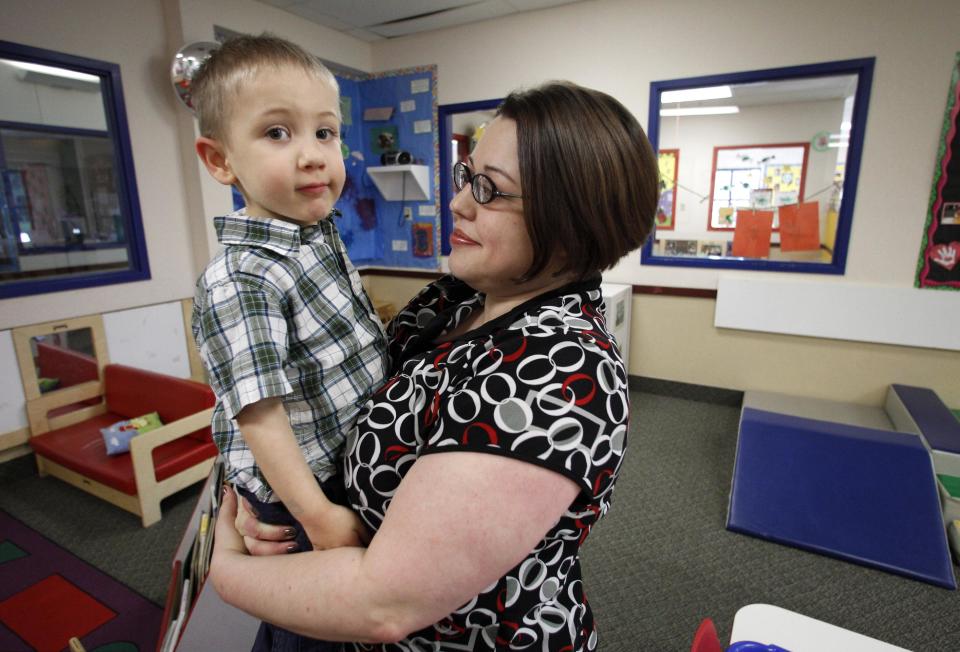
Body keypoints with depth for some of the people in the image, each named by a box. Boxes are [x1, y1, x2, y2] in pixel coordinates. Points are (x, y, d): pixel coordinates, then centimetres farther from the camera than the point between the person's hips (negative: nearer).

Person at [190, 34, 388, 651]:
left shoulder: (322, 236, 0)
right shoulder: (240, 282, -28)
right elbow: (258, 410, -29)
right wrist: (317, 515, -27)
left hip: (351, 464, 8)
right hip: (300, 494, -8)